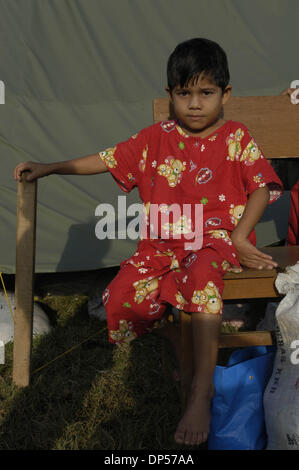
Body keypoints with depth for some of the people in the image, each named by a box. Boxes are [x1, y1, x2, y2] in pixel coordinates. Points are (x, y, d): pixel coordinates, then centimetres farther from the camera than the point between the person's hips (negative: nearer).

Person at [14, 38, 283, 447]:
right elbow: (108, 160, 12)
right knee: (120, 298, -18)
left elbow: (261, 189, 2)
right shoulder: (156, 139, 10)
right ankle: (181, 345, 9)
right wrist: (49, 168, 8)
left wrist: (239, 237, -11)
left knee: (201, 272, -39)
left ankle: (202, 390, -34)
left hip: (216, 239, -4)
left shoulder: (237, 138, 4)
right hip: (163, 244, 4)